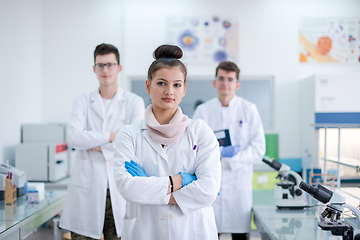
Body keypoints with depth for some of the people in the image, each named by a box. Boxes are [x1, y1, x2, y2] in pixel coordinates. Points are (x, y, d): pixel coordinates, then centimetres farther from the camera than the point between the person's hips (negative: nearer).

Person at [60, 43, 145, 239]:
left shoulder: (134, 102, 6)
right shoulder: (83, 102, 11)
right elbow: (74, 137, -6)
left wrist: (99, 146, -6)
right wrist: (112, 136, -10)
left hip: (120, 186, -1)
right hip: (87, 188, 1)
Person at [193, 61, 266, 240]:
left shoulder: (249, 110, 5)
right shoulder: (202, 111, 7)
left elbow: (258, 148, 1)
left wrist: (231, 157, -12)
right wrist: (219, 152, -13)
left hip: (238, 183, 0)